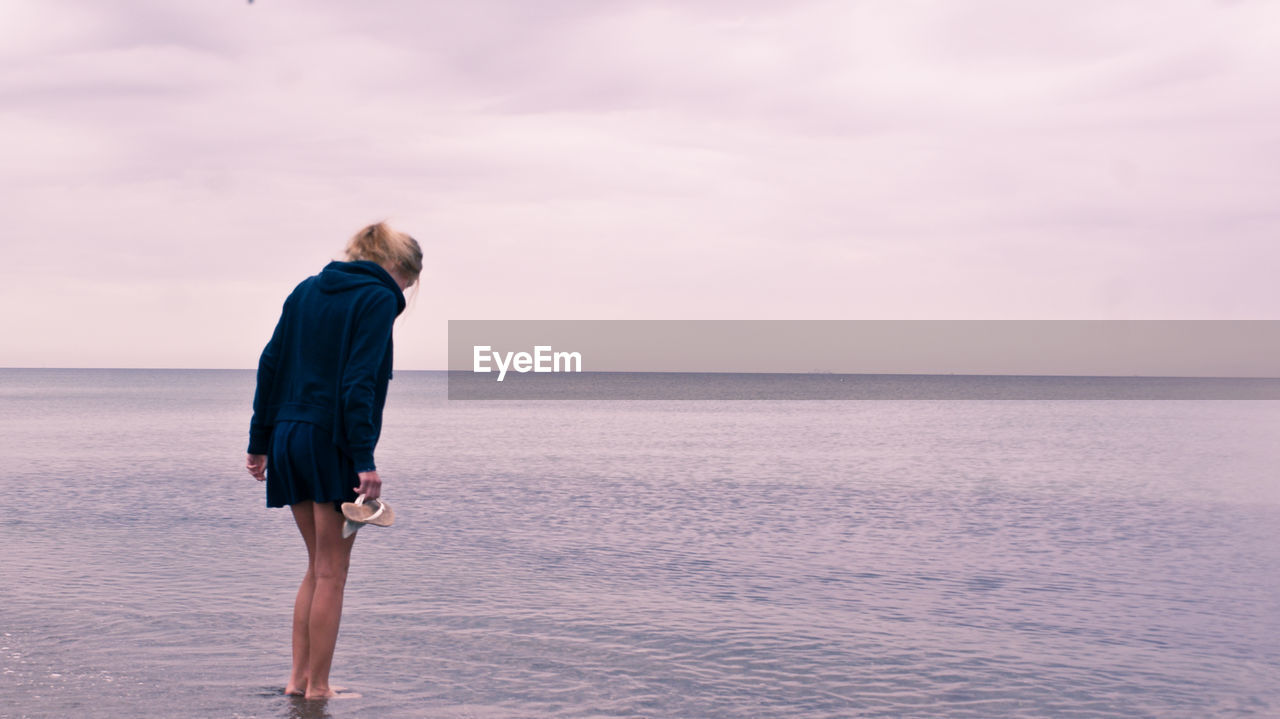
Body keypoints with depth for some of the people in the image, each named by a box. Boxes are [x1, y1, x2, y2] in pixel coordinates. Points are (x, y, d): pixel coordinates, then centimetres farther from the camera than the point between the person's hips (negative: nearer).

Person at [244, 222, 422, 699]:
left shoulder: (306, 290, 15)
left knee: (318, 566, 18)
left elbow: (270, 364, 12)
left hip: (288, 439, 7)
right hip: (333, 443, -7)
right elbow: (358, 381, -17)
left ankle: (298, 678, 18)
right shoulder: (379, 298, -7)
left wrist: (260, 441, 15)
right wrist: (365, 459, -19)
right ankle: (318, 687, 7)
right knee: (332, 572, 2)